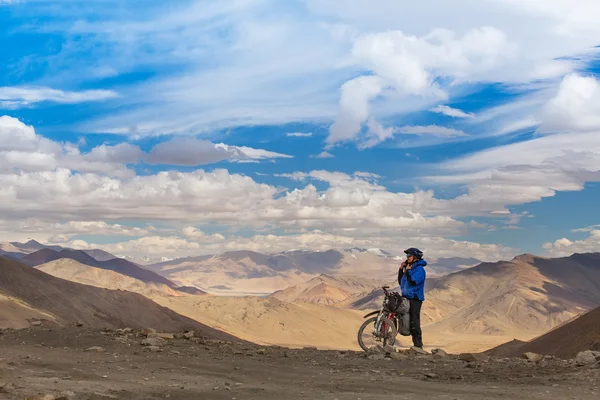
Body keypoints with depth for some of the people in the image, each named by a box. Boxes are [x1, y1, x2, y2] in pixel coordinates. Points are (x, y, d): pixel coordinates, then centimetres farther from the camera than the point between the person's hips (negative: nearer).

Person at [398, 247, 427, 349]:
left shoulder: (419, 269, -10)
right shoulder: (409, 268, 17)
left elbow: (413, 282, -22)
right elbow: (400, 282, 15)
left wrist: (407, 271, -16)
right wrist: (401, 269, 6)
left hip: (415, 299, -9)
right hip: (407, 298, 9)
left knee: (414, 323, -9)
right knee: (408, 322, 10)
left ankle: (418, 346, -5)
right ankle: (416, 344, 16)